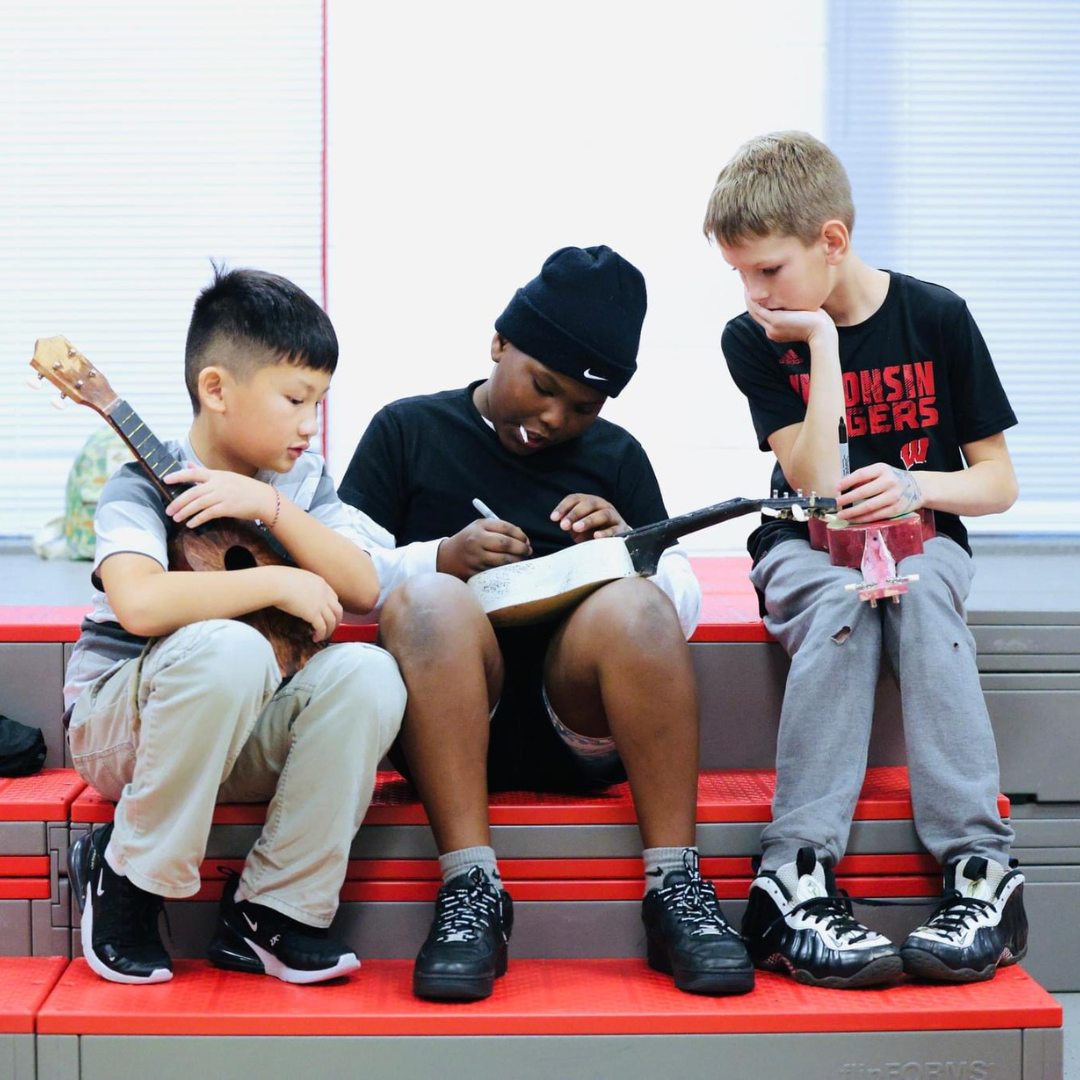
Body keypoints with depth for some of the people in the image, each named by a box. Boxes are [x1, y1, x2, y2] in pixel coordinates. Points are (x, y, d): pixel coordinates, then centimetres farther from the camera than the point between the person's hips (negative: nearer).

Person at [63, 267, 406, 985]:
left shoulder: (302, 481, 6)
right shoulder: (145, 487, -12)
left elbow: (362, 590, -7)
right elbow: (138, 604, -32)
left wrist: (272, 508, -18)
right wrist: (279, 582, -25)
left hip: (245, 737, 5)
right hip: (119, 730, -5)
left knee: (368, 672, -23)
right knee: (228, 649, -37)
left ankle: (272, 911, -14)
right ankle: (126, 877, -16)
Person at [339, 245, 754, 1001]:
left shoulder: (616, 457, 20)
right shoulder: (409, 431, 14)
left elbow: (685, 605, 17)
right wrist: (442, 558, -13)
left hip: (579, 723, 2)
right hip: (451, 717, -1)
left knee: (633, 602, -29)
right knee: (428, 598, -32)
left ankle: (677, 889, -30)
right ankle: (472, 893, -36)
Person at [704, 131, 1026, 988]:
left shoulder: (936, 318, -5)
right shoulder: (755, 341, -5)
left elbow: (998, 482, -3)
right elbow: (817, 487, -16)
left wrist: (917, 487, -24)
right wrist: (824, 346, -18)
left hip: (920, 537, 0)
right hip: (809, 547, 0)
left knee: (917, 592, -35)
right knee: (840, 601, -35)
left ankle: (981, 872, -40)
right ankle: (798, 877, -42)